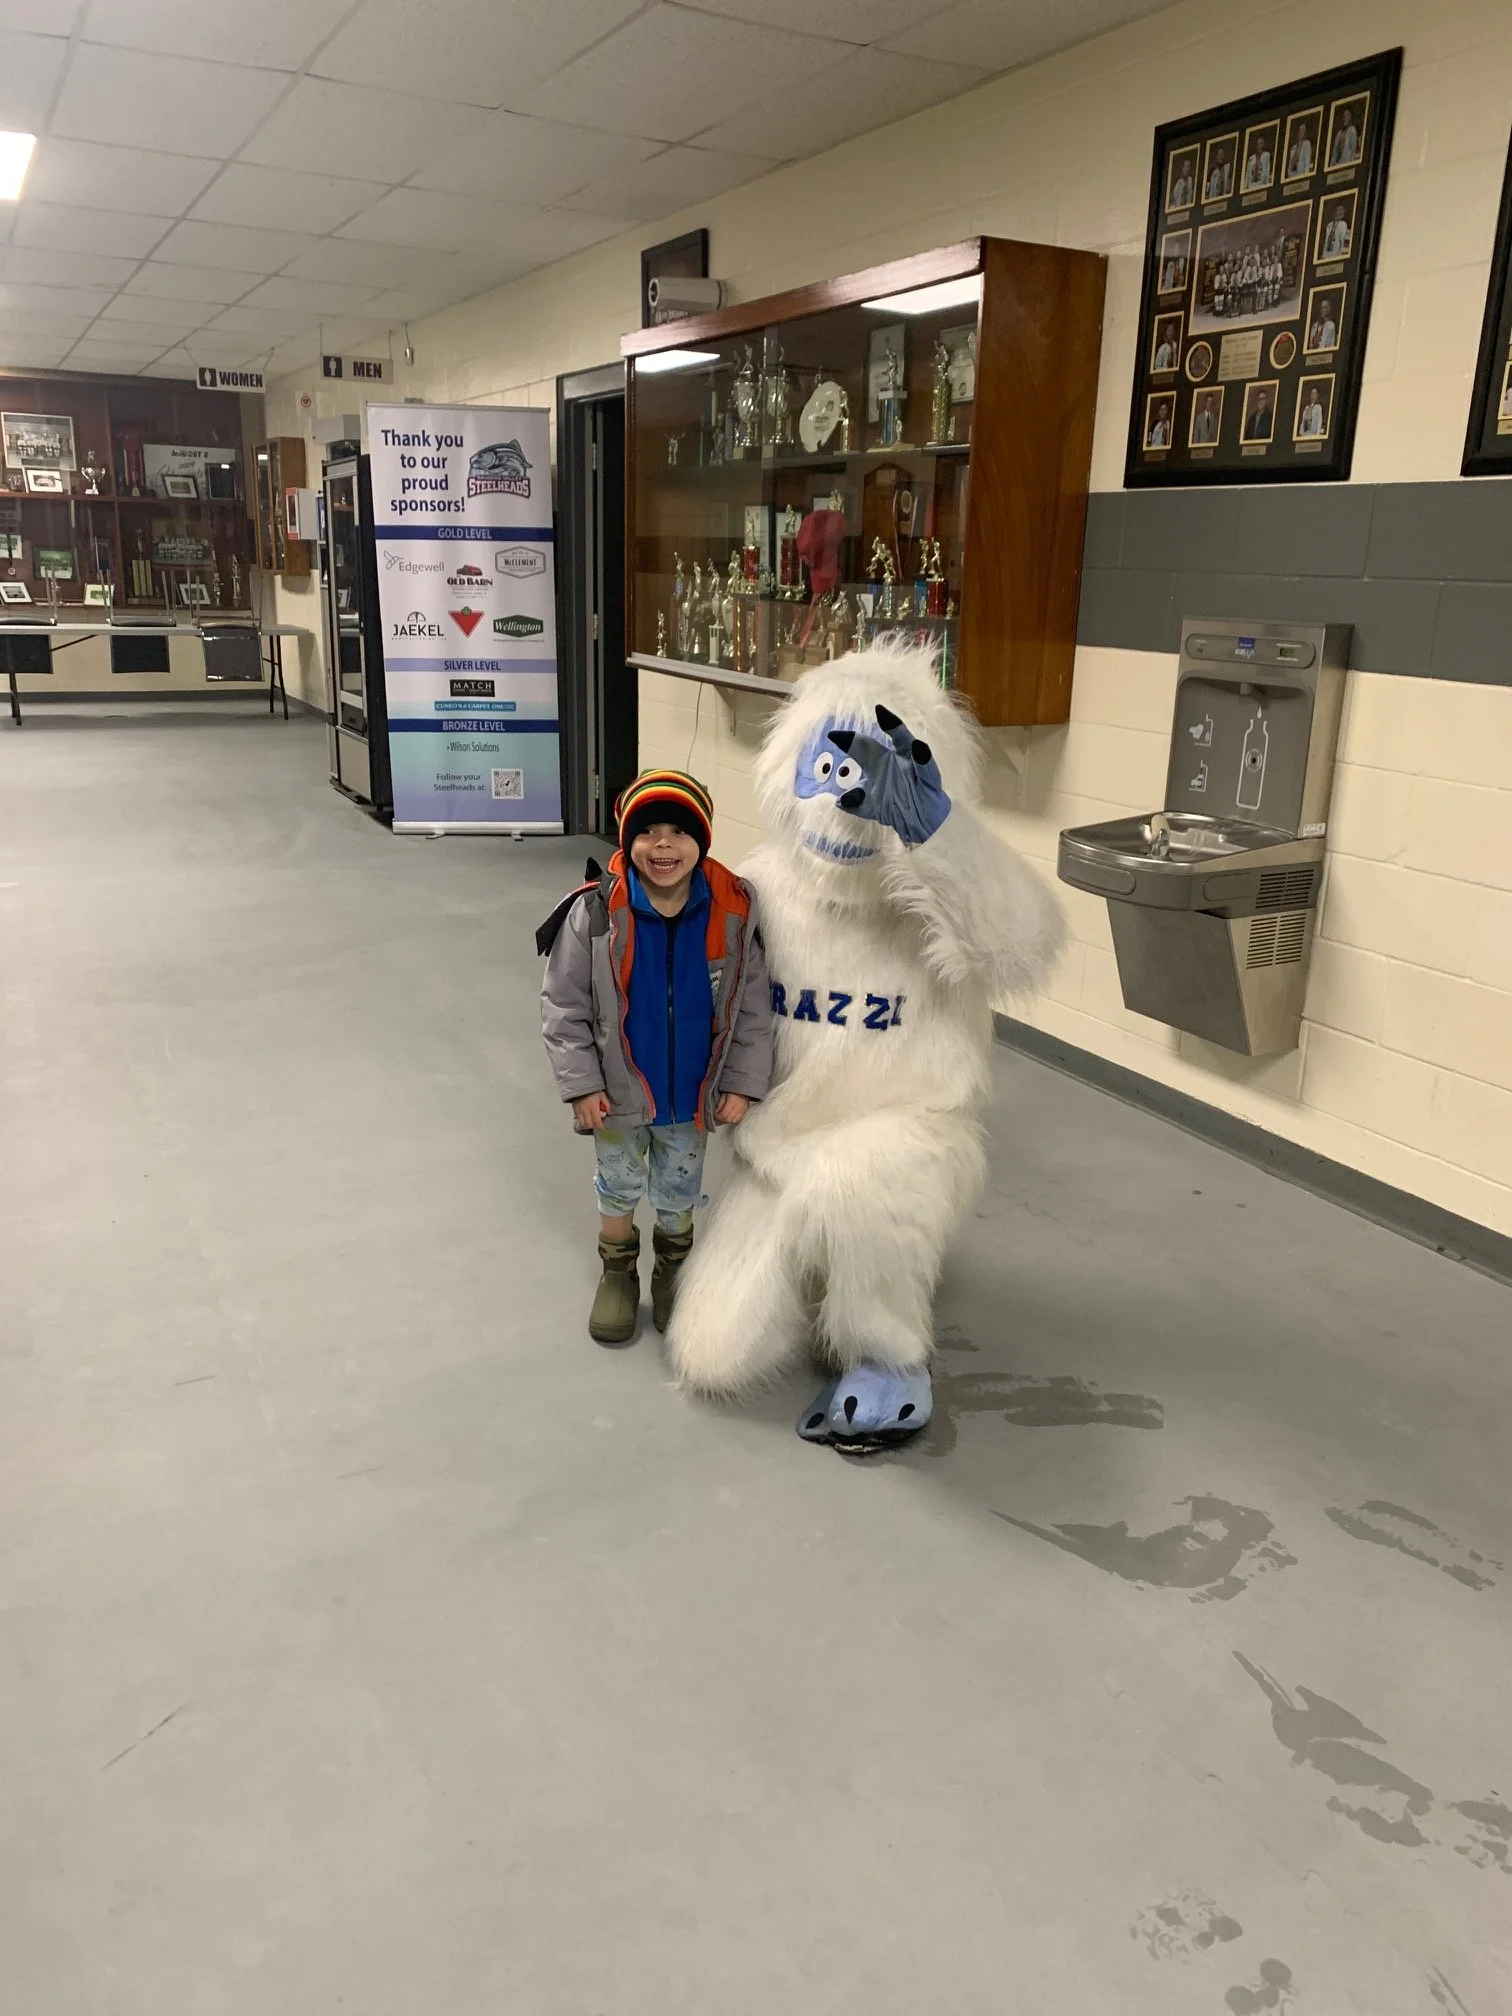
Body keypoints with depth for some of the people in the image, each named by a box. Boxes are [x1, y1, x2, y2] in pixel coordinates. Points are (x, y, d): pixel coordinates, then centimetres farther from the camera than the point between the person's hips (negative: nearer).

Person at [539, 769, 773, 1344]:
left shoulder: (735, 911, -17)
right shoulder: (595, 912, -21)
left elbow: (752, 1007, -7)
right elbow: (563, 1007, -12)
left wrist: (742, 1083, -7)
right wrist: (582, 1084, -12)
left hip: (694, 1093, 1)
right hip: (619, 1093, -1)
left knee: (679, 1192, 23)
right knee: (619, 1186, 22)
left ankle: (674, 1269, 50)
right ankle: (618, 1273, 46)